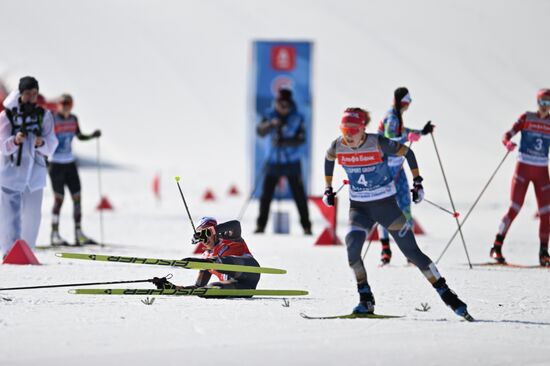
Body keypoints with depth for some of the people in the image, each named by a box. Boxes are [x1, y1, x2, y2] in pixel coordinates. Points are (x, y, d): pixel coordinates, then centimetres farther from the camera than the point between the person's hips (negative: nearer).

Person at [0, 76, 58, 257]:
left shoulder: (44, 115, 3)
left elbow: (51, 145, 0)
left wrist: (42, 143, -22)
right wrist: (15, 141, -27)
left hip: (35, 170, 2)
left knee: (33, 214, 4)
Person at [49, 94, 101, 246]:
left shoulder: (73, 119, 7)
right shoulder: (52, 120, -11)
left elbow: (79, 136, 22)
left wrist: (92, 136, 7)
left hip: (70, 163, 6)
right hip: (56, 163, -6)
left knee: (77, 197, 3)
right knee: (59, 198, -8)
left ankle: (79, 234, 10)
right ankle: (54, 234, -1)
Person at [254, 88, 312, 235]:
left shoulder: (297, 118, -5)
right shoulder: (270, 116, -1)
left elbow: (301, 139, -12)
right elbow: (260, 131, -15)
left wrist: (284, 141, -26)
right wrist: (271, 124, -33)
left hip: (292, 163, -1)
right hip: (273, 162, 1)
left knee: (299, 195, -3)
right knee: (266, 195, 2)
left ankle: (306, 226, 4)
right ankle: (261, 225, 13)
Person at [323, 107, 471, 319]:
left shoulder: (378, 143, -19)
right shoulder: (338, 147, -9)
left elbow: (407, 153, -4)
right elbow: (329, 159, 16)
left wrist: (417, 182, -3)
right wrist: (328, 188, 16)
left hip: (386, 204, -3)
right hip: (359, 208, 3)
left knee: (411, 250, -4)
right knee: (352, 245, -23)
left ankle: (446, 294, 6)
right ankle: (366, 300, -10)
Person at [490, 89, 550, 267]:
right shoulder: (526, 118, -2)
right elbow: (508, 135, -10)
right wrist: (508, 142, -32)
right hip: (523, 167, -3)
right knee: (514, 209, -10)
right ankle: (496, 248, -4)